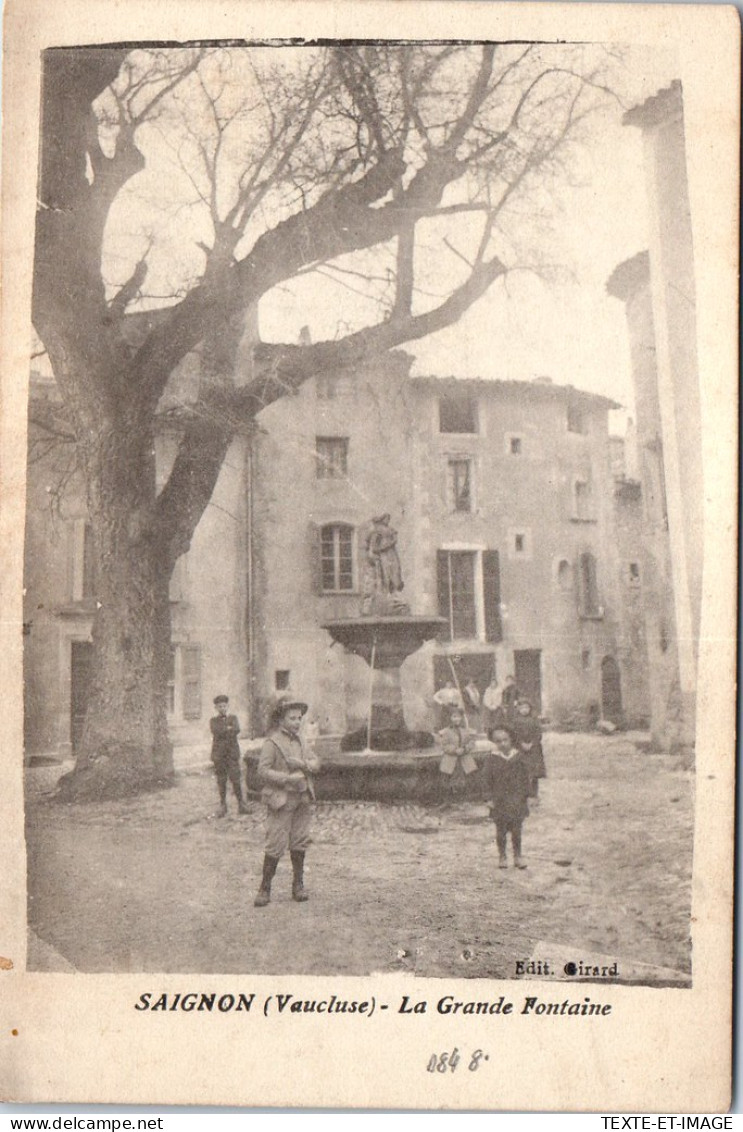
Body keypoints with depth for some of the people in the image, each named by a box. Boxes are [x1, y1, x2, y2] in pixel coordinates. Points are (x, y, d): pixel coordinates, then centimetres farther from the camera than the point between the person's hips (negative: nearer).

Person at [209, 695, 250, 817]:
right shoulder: (213, 720, 11)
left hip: (232, 753, 0)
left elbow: (236, 730, -8)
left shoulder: (233, 718, 12)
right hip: (219, 754, 0)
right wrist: (229, 729, -5)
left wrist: (224, 731, -10)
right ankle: (223, 806, 9)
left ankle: (241, 805, -1)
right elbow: (216, 731, -10)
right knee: (221, 780, 1)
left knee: (235, 778, -7)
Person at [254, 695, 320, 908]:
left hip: (302, 799, 6)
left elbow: (316, 763, 9)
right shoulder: (272, 743, -9)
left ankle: (298, 885, 22)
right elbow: (263, 771, -15)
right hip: (281, 800, -6)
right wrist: (288, 778, -22)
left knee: (299, 843, 11)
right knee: (276, 845, -5)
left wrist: (302, 764, -11)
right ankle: (265, 888, 6)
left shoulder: (298, 741, 13)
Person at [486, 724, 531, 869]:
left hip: (517, 801, 1)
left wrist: (525, 796, 3)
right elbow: (488, 781, -2)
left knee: (516, 830, 6)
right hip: (500, 801, -1)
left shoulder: (518, 757, -1)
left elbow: (525, 778, 5)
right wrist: (491, 798, -5)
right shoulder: (493, 760, -6)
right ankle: (502, 856, 19)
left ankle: (518, 855, 20)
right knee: (501, 830, 6)